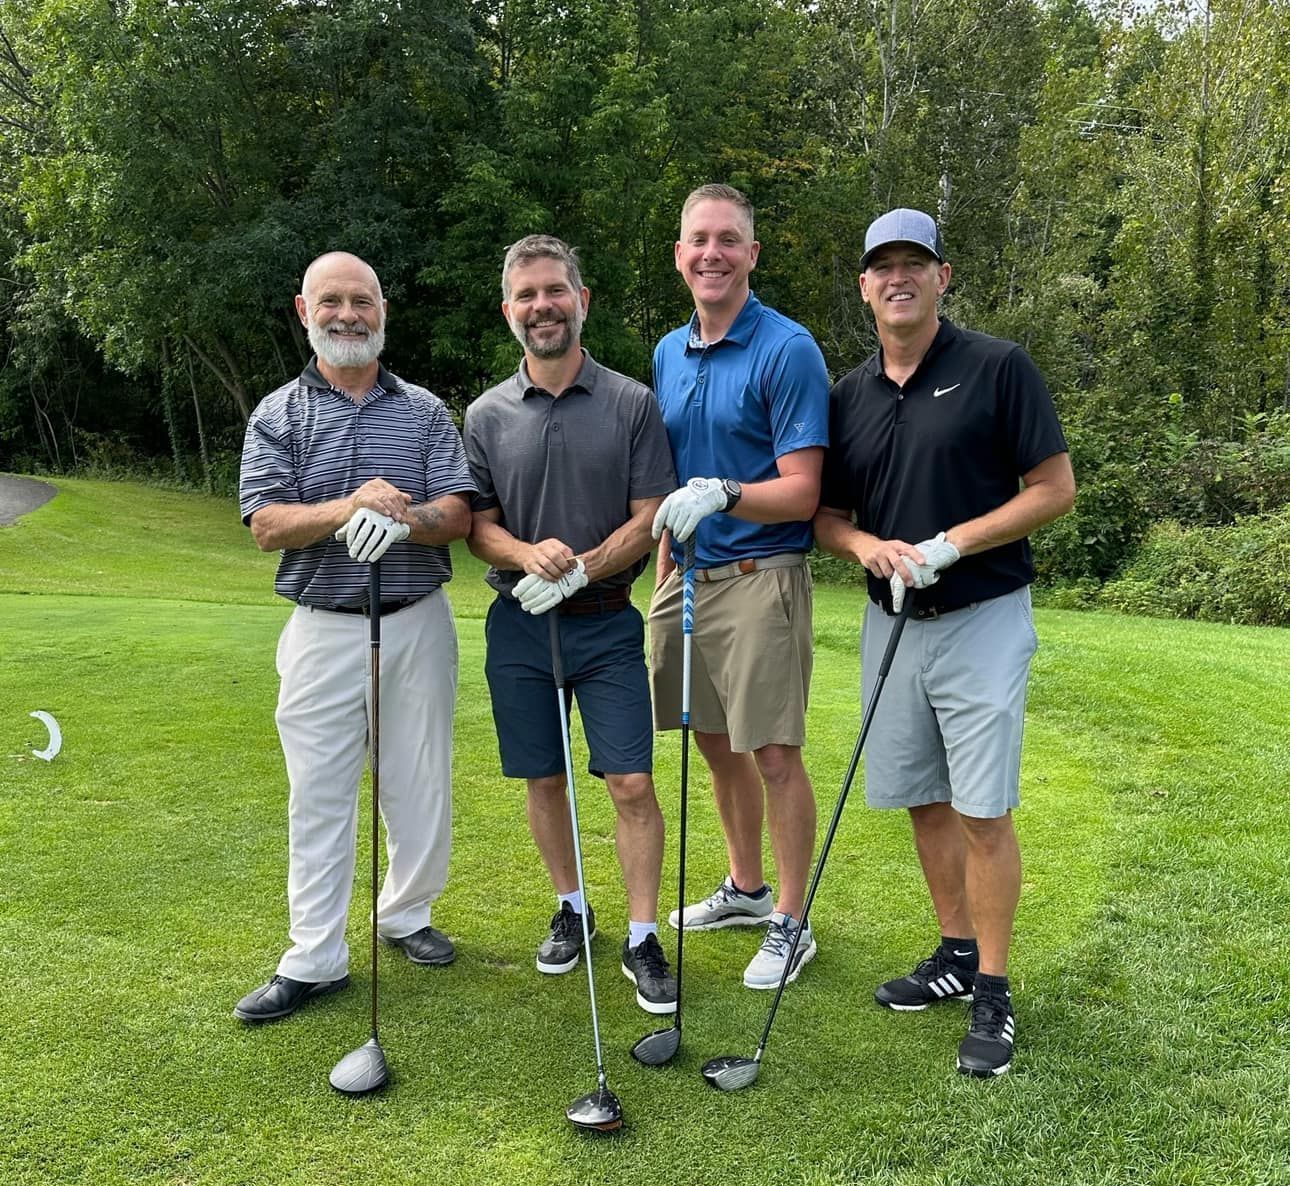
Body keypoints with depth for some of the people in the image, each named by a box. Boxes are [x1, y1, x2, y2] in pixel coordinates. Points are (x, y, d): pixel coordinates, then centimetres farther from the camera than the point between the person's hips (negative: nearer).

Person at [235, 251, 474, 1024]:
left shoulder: (424, 411, 5)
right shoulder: (278, 416, 4)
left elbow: (459, 515, -3)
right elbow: (267, 524, -8)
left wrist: (402, 517, -25)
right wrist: (350, 506, -24)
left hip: (417, 622, 1)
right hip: (324, 629, -1)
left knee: (421, 781, 9)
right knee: (319, 793, 2)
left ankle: (408, 914, 30)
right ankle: (315, 960, 12)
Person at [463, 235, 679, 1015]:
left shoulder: (632, 403, -2)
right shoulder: (487, 415, 4)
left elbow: (651, 517, -5)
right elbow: (478, 527, 4)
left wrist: (581, 570, -18)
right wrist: (528, 555, -18)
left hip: (607, 622, -2)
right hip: (519, 623, 2)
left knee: (633, 784, -4)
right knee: (544, 780, 12)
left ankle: (643, 937, 10)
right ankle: (571, 909, 31)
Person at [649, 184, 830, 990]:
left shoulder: (788, 350, -10)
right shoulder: (668, 354, 11)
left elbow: (801, 494, -15)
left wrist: (722, 495, -31)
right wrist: (664, 571, 16)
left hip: (760, 578, -7)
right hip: (687, 578, 7)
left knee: (773, 754, -1)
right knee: (717, 745, 16)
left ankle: (791, 922, 15)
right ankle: (746, 888, 35)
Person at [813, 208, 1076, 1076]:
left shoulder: (998, 368, -7)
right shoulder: (849, 395, 8)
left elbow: (1055, 490, -9)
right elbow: (825, 514, 11)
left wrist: (948, 546, -18)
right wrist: (869, 547, -11)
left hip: (982, 621, -5)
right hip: (891, 623, 5)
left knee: (984, 814, -4)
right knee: (923, 802, 13)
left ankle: (993, 995, 11)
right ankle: (957, 956, 30)